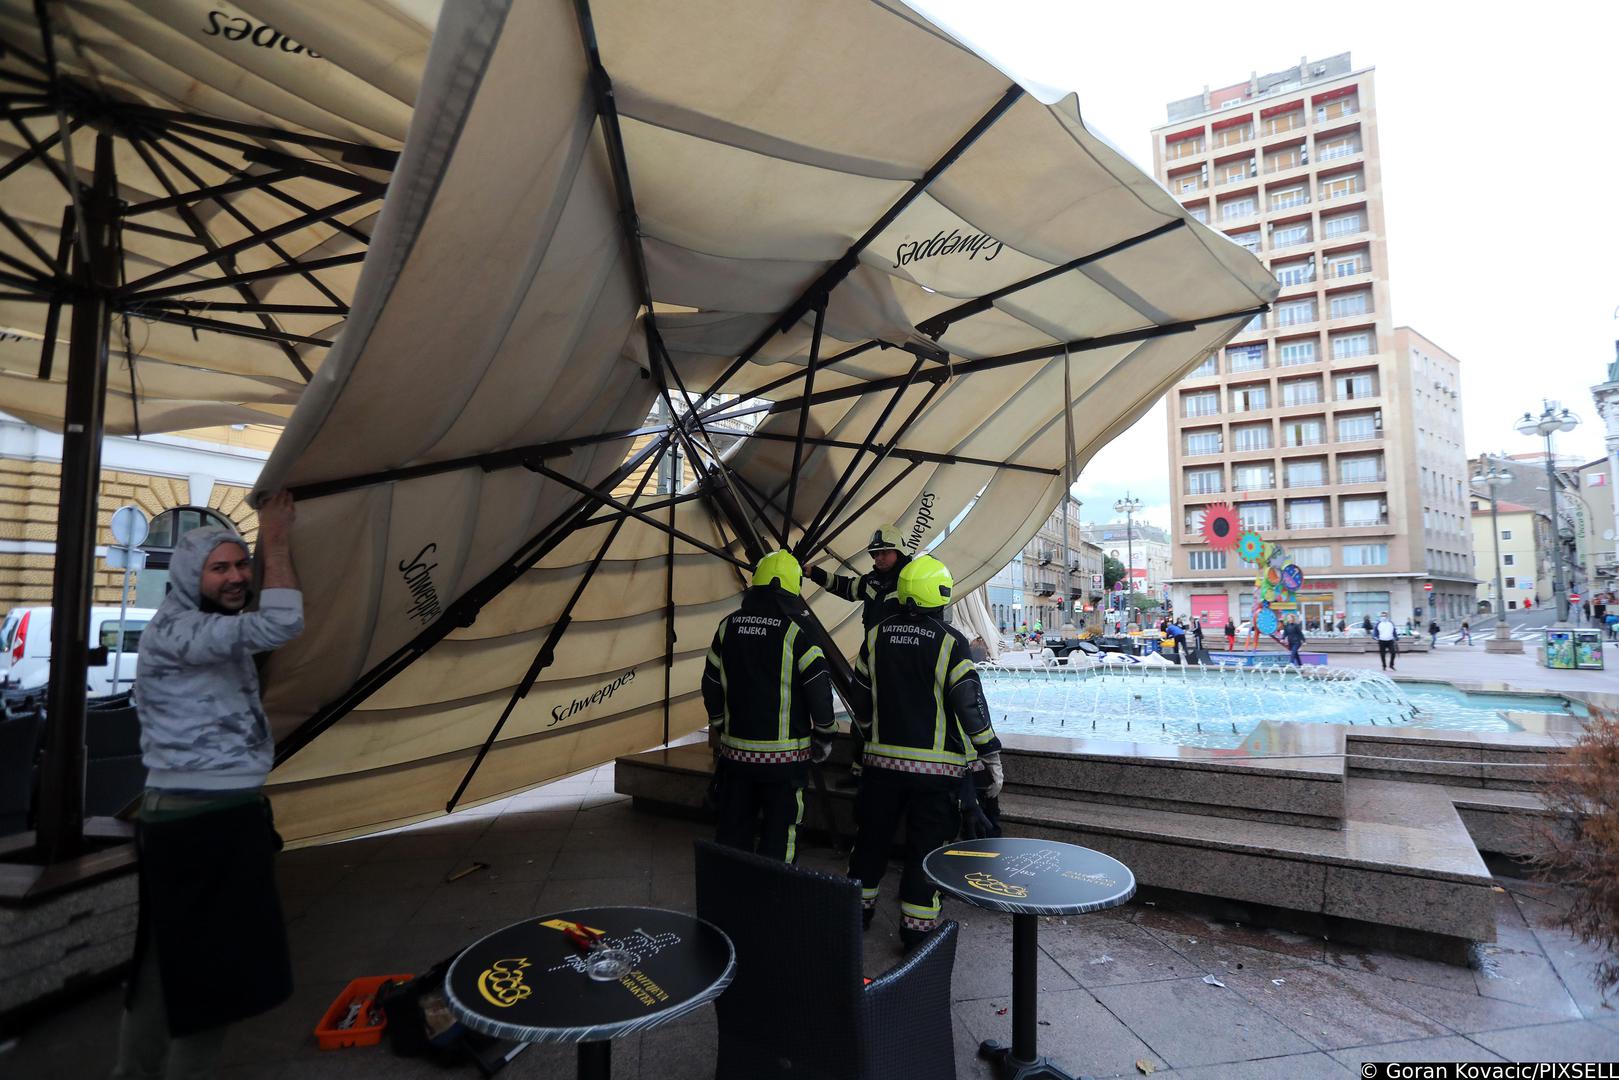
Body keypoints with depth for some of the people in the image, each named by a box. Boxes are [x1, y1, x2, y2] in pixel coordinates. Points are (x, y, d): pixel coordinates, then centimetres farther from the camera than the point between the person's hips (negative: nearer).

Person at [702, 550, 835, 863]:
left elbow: (711, 683, 10)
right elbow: (819, 688, -12)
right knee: (779, 835, 8)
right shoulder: (798, 629, -13)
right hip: (785, 754, -4)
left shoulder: (729, 625, 2)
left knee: (733, 830, 18)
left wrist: (716, 725, 25)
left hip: (735, 750, 4)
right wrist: (825, 737, 1)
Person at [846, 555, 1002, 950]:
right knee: (926, 845, 8)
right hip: (937, 766, -3)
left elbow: (860, 699, 11)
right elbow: (971, 704, -12)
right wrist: (992, 758, -3)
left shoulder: (877, 635, 2)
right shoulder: (950, 642, -11)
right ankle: (917, 926, 17)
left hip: (883, 759, 4)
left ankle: (858, 907, 32)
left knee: (872, 835, 18)